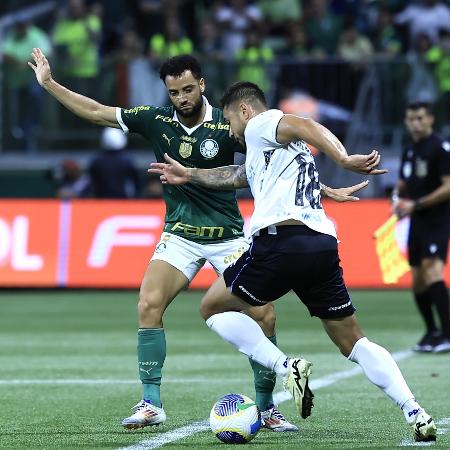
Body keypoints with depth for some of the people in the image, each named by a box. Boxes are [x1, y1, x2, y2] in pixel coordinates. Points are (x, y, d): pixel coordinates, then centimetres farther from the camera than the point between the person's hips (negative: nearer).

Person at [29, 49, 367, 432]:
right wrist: (49, 83, 3)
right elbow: (96, 112, 5)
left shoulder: (227, 127, -12)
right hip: (179, 236, 2)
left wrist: (328, 192, -14)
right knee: (149, 305, -18)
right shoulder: (156, 120, -3)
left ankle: (267, 408, 5)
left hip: (227, 237, -2)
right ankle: (151, 404, -10)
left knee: (264, 317, -11)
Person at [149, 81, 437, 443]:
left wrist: (343, 159, -30)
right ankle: (417, 414, -6)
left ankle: (288, 369, -7)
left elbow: (305, 126, -13)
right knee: (353, 342, 10)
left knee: (213, 308, 10)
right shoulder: (265, 154, 34)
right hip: (324, 246, 8)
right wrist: (188, 175, 63)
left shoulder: (260, 125, 8)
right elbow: (237, 176, 52)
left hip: (282, 239, -8)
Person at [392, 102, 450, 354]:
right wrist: (398, 199, 3)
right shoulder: (410, 151, 15)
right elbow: (403, 185, 27)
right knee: (418, 281, 8)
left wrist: (416, 204, -18)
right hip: (417, 221, 8)